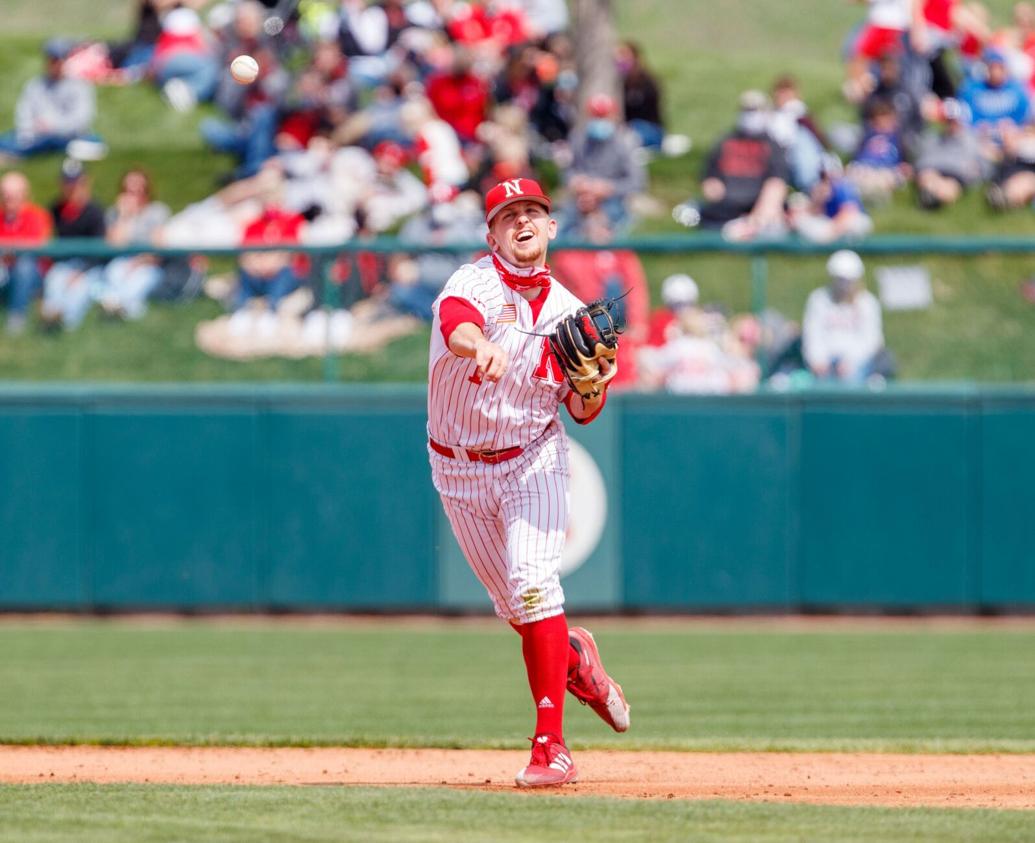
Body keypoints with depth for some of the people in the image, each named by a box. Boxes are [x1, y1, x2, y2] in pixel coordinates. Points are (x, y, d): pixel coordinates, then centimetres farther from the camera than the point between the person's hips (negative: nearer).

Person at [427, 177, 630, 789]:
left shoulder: (567, 310, 0)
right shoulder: (473, 284, -12)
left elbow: (583, 412, 6)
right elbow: (457, 325, -38)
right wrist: (482, 348, -61)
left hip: (533, 461, 0)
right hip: (461, 470, 0)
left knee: (533, 584, -19)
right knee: (514, 606, 9)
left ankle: (552, 748, -20)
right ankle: (575, 658, 43)